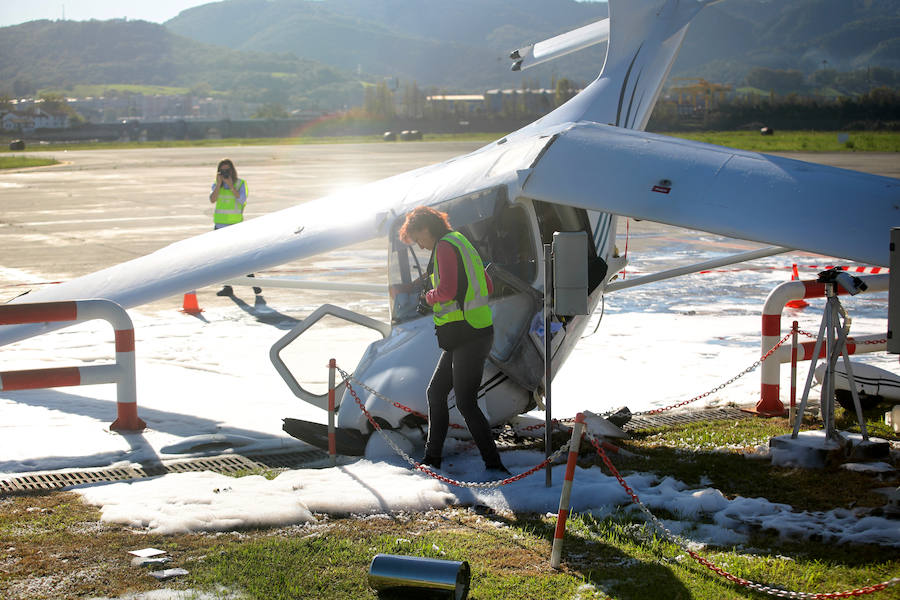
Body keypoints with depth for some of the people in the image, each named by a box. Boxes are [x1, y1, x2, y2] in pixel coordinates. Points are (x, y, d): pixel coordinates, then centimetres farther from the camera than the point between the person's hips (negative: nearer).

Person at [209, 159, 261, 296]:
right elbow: (212, 200, -9)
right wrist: (219, 184, -17)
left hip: (235, 223, -4)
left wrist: (231, 186, -20)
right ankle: (227, 287, 9)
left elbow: (242, 200, -16)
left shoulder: (240, 183, -3)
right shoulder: (216, 185, 6)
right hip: (220, 224, 4)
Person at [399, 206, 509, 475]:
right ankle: (432, 458, 24)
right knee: (435, 392, 16)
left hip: (469, 337, -10)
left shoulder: (445, 246, -12)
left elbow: (447, 290, -24)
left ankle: (494, 464, -3)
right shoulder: (461, 244, 18)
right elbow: (487, 286, 23)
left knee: (466, 403, -7)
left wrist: (431, 296, -2)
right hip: (464, 337, 10)